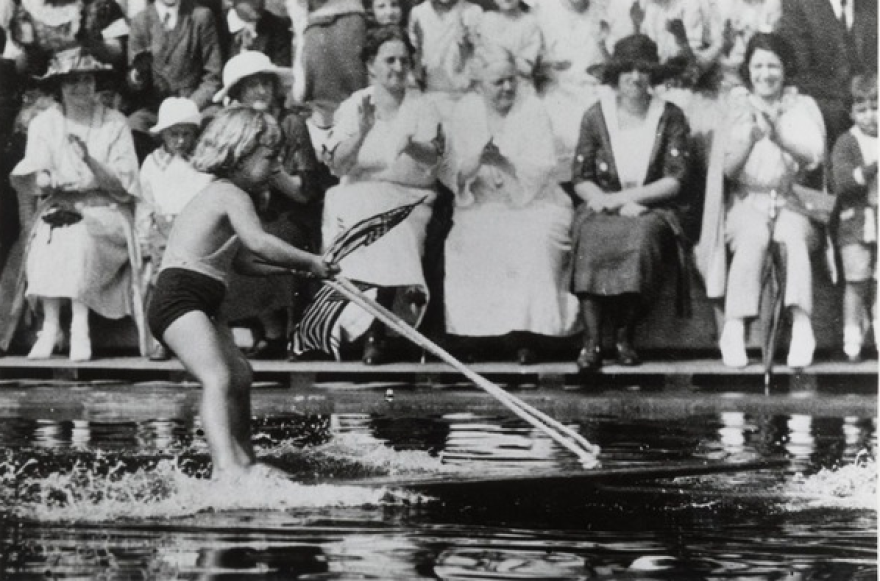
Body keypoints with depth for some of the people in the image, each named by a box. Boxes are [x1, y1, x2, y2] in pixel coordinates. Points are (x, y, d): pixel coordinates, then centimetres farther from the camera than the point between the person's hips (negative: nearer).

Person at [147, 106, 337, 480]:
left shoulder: (219, 194, 20)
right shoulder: (233, 196, -13)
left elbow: (245, 260, 24)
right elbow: (258, 242, -32)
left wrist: (295, 267, 16)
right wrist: (308, 261, -25)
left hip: (199, 305, 11)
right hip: (178, 298, -11)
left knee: (240, 376, 22)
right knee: (218, 379, -27)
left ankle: (244, 461, 35)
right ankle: (225, 465, -42)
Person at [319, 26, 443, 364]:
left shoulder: (421, 107, 9)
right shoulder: (353, 107, 9)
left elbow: (432, 157, -7)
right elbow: (337, 165, -1)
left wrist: (411, 146, -29)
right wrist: (361, 132, -18)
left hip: (409, 197, 0)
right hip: (358, 194, 0)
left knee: (395, 235, -30)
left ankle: (375, 333, -22)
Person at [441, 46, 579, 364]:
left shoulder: (532, 109, 1)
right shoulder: (465, 111, 8)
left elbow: (541, 170, -8)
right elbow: (452, 175, 4)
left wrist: (503, 163, -23)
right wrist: (475, 162, -18)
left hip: (534, 206, -2)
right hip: (481, 207, 2)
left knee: (532, 244, -32)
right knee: (470, 244, -29)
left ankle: (524, 334, -28)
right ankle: (476, 332, -22)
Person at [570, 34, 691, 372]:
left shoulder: (670, 117, 5)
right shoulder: (596, 116, 7)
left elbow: (675, 180, -2)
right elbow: (580, 179, 6)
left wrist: (624, 197, -12)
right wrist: (606, 202, -14)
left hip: (651, 209, -1)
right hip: (602, 207, 1)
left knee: (641, 235, -36)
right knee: (592, 236, -34)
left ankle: (624, 337, -26)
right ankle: (591, 340, -36)